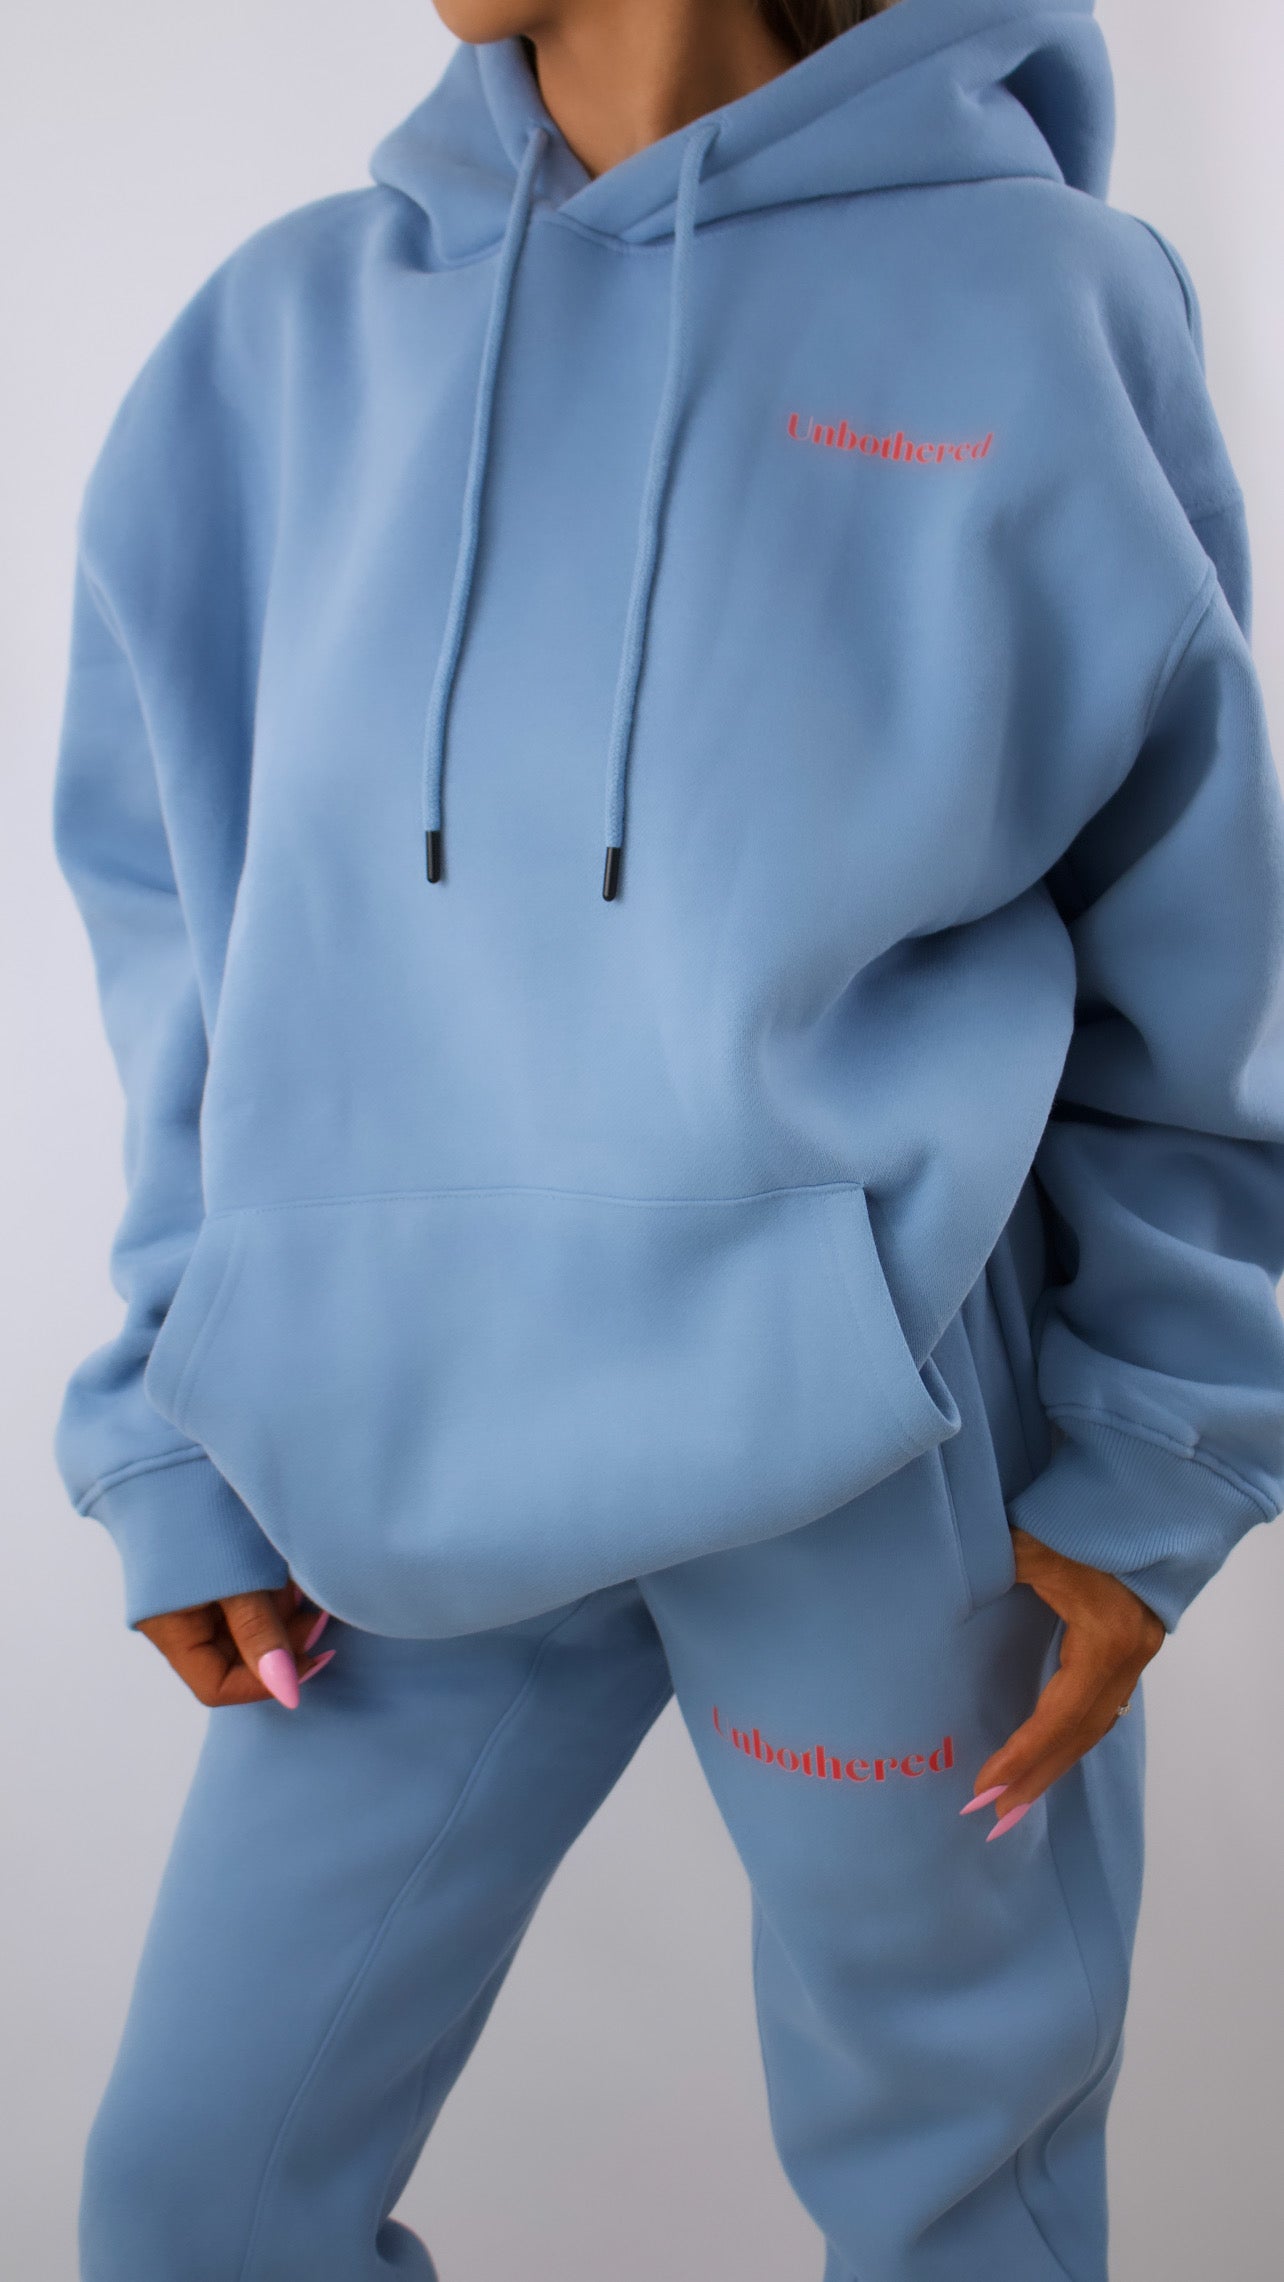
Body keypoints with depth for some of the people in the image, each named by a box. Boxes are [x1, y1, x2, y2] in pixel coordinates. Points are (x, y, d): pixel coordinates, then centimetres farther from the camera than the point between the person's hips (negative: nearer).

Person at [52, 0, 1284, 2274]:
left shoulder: (1040, 308, -6)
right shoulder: (286, 335, 3)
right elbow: (201, 922, 6)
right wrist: (184, 1450, 2)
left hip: (882, 1457, -2)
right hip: (405, 1459, 3)